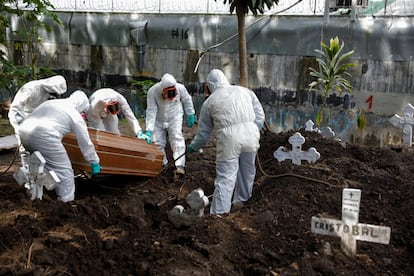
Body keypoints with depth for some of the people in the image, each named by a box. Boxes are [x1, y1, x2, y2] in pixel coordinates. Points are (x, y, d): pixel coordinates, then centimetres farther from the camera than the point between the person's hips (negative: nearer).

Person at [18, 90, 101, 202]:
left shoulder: (50, 102, 29)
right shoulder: (75, 115, 11)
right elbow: (85, 143, 14)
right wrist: (94, 163, 24)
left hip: (24, 131, 8)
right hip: (43, 136, -8)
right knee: (64, 172, 2)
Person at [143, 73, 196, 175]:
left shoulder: (180, 88, -24)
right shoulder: (152, 92, -28)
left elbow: (187, 101, -4)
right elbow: (151, 111, -27)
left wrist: (191, 115, 3)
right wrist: (149, 130, -31)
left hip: (175, 118, -1)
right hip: (158, 120, 1)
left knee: (177, 138, -16)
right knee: (157, 141, 3)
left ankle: (180, 166, -18)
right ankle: (161, 163, 24)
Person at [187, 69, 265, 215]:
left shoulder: (209, 102, 12)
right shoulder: (246, 91, 19)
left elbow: (204, 131, 16)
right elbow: (260, 116, 12)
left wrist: (193, 146, 31)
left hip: (229, 140, -3)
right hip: (250, 134, 3)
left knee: (225, 178, 0)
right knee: (247, 170, 21)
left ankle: (219, 212, 2)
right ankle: (242, 199, 40)